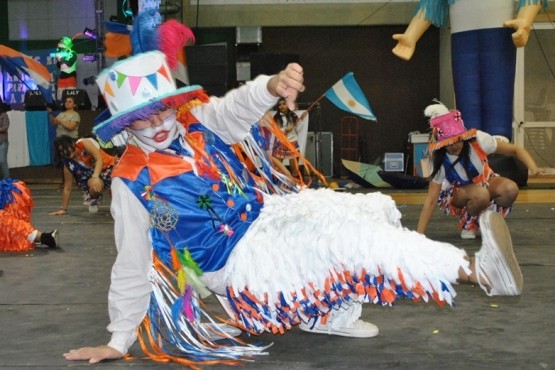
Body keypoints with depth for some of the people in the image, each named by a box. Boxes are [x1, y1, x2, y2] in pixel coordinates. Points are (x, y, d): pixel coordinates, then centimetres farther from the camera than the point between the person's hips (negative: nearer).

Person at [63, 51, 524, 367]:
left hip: (266, 214, 7)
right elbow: (133, 265, -6)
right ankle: (476, 269, -34)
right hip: (238, 261, -6)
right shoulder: (133, 180, -12)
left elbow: (237, 108, -19)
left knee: (375, 207, -5)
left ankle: (329, 314, 0)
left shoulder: (197, 120, -1)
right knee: (338, 235, -28)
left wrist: (271, 86, -43)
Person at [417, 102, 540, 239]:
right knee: (480, 194, -37)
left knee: (511, 189, -29)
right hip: (457, 194, -3)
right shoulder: (440, 162, -27)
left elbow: (516, 150, -18)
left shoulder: (478, 139, -26)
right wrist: (419, 234, -31)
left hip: (485, 182, 3)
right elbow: (431, 200, -26)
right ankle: (468, 224, -5)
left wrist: (534, 170, -37)